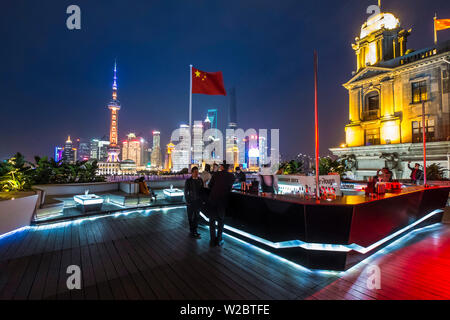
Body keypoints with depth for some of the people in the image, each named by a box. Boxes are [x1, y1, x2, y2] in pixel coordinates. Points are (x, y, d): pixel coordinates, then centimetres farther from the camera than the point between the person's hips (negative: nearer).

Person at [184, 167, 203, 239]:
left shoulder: (200, 180, 2)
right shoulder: (188, 181, -8)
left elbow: (202, 190, 7)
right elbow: (186, 192, -5)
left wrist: (202, 200, 4)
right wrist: (187, 201, -8)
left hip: (198, 201, 4)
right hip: (191, 202, -4)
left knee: (197, 216, 14)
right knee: (191, 217, 5)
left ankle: (195, 230, 29)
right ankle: (192, 233, 15)